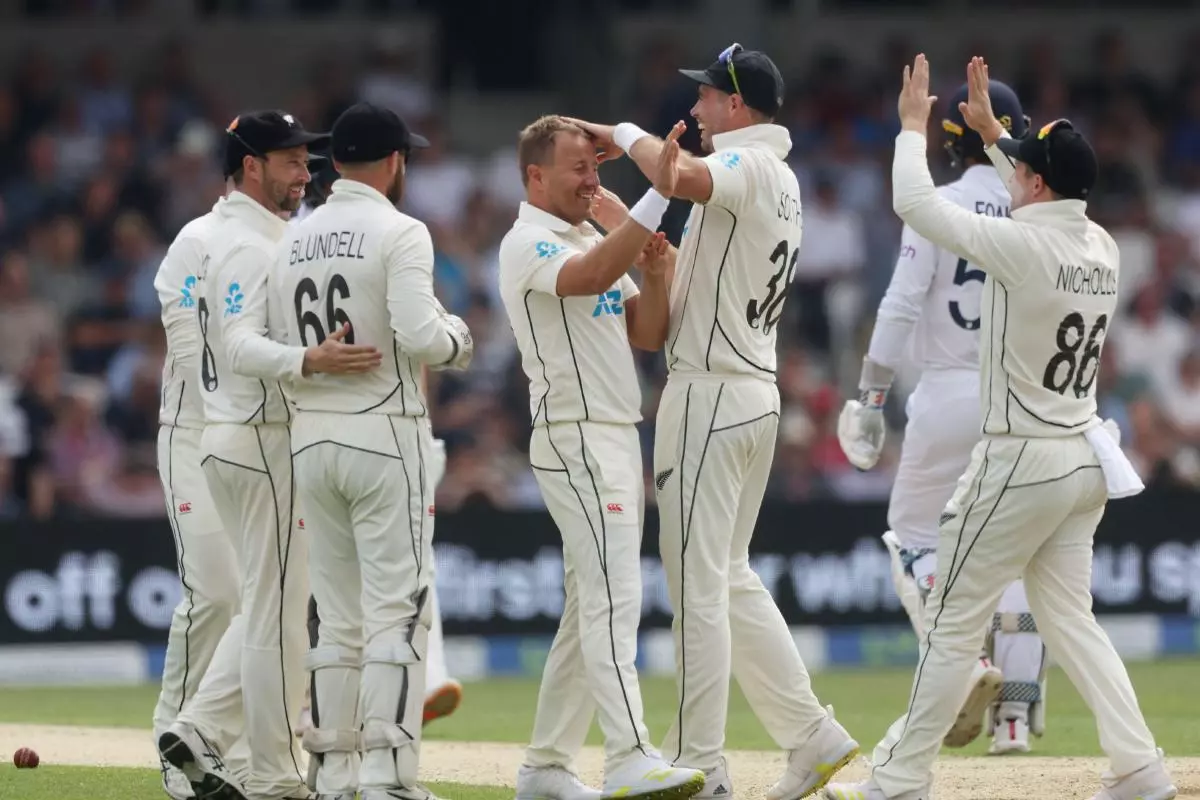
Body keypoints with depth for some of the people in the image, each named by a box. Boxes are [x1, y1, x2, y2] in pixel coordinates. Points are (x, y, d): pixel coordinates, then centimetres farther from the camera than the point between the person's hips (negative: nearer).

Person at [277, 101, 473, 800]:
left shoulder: (295, 240, 11)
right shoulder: (399, 232, -9)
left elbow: (286, 345, 9)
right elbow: (419, 334, -20)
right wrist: (457, 338, -1)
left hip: (311, 435, 6)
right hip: (384, 430, -6)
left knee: (338, 614, 11)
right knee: (398, 609, -6)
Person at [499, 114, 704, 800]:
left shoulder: (598, 241, 19)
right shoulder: (528, 244, -9)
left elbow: (648, 334, 15)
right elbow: (587, 279, -30)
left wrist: (657, 270, -4)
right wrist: (657, 198, -35)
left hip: (618, 438, 10)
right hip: (576, 440, -10)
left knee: (591, 606, 10)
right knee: (614, 596, -19)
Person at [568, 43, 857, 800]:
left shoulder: (748, 166, -14)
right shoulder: (782, 179, 17)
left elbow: (685, 178, -35)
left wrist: (627, 135, -17)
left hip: (710, 390, -10)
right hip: (757, 391, 10)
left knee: (698, 581, -6)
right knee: (730, 575, 17)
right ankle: (812, 735, 14)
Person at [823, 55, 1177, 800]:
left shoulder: (1021, 244, -19)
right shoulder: (1104, 249, 3)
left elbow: (914, 203, -10)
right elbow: (1051, 205, 26)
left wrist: (914, 123, 5)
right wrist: (992, 131, 30)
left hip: (1021, 461, -7)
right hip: (1085, 459, 7)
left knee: (955, 622, 0)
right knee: (1071, 618, 13)